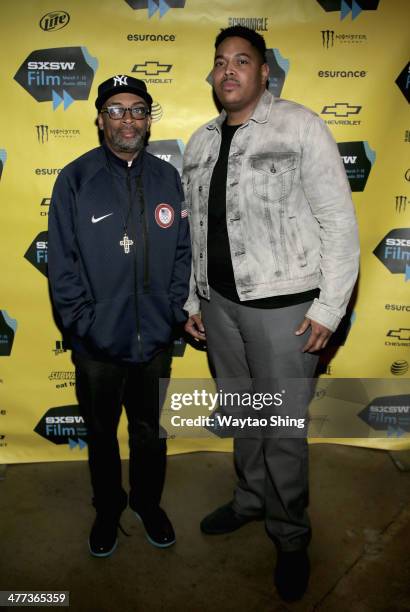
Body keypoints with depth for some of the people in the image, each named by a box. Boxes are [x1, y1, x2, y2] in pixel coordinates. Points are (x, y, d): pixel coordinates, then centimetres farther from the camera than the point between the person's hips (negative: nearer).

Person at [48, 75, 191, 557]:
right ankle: (108, 509, 43)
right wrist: (82, 322, -11)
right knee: (101, 434, 18)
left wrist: (175, 311, -4)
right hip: (97, 343, -1)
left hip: (156, 340, 2)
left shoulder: (167, 178, 2)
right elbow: (61, 260, -7)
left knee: (150, 432, 19)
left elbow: (184, 251, 3)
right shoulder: (76, 178, -6)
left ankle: (148, 502, 44)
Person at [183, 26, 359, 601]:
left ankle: (291, 537, 25)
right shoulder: (200, 142, 12)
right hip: (219, 303, 6)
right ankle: (251, 499, 40)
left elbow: (340, 221, -8)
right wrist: (194, 300, 15)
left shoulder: (298, 125, -4)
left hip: (283, 304, -5)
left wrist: (329, 307, -12)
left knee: (283, 426, 2)